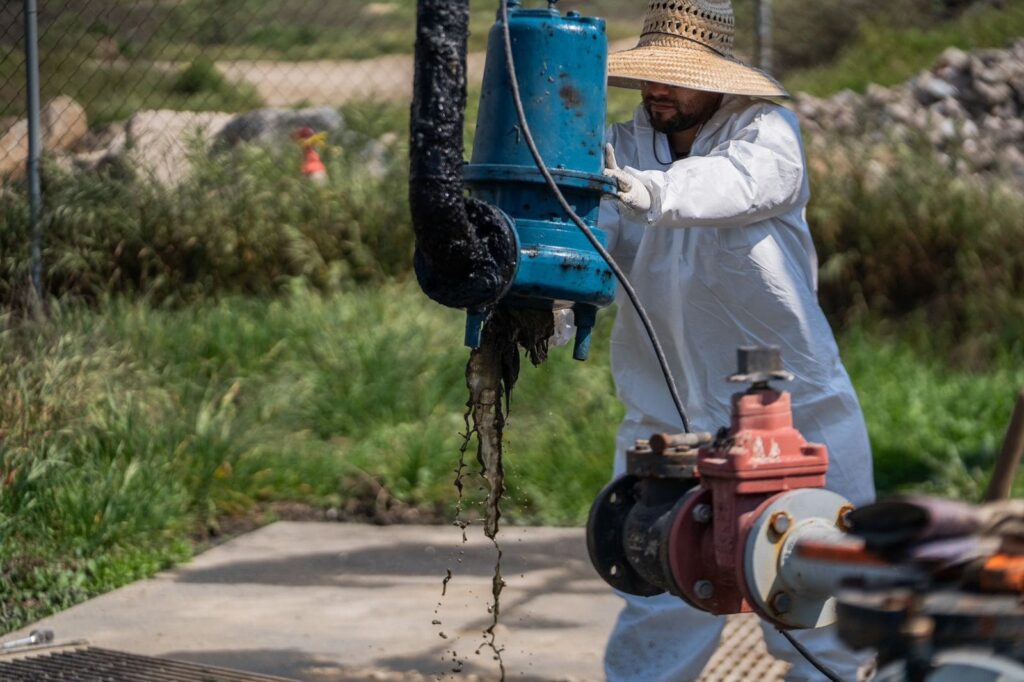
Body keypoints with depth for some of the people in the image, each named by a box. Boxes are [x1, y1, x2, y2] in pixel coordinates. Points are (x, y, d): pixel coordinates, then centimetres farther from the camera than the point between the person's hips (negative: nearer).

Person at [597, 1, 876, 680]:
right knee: (661, 607, -4)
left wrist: (646, 190, -47)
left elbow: (738, 182, -29)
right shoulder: (618, 147, 4)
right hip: (667, 415, 1)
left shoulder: (766, 130, -6)